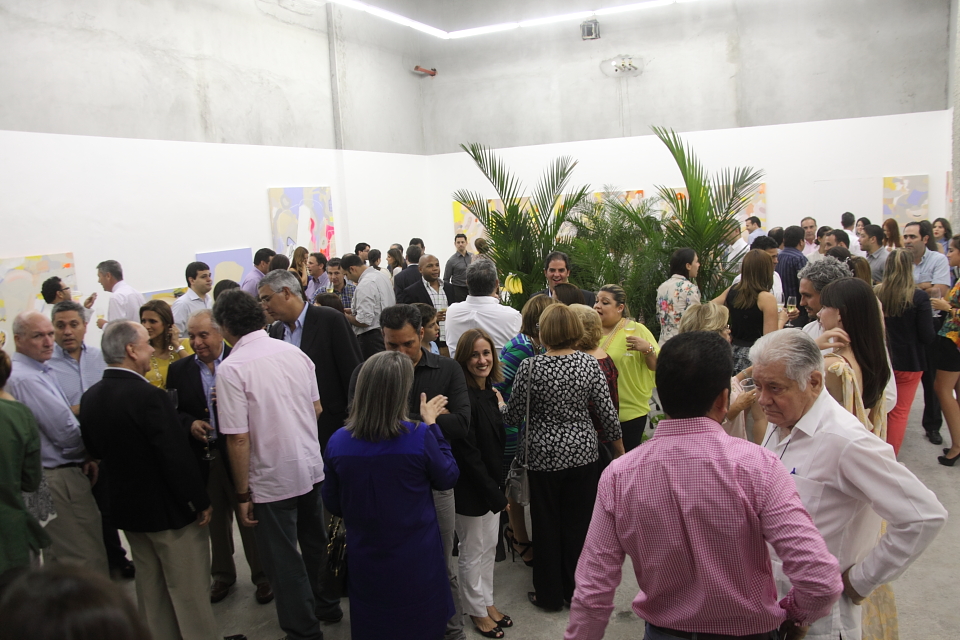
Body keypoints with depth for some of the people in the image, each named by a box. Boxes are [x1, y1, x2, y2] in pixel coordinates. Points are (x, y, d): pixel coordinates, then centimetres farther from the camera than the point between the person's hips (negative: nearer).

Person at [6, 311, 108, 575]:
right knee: (89, 562, -5)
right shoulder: (26, 378, -19)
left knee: (56, 557, 20)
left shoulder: (41, 371, 12)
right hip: (60, 478, -11)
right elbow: (64, 431, -21)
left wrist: (84, 457, 3)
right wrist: (87, 454, -1)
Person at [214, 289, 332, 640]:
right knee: (314, 542, 25)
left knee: (284, 561, 10)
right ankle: (326, 606, 43)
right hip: (311, 466, 6)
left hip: (272, 480, -6)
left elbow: (238, 438, -18)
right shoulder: (294, 352, -1)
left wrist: (242, 494, -10)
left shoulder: (231, 368, -17)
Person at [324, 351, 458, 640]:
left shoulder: (337, 443, -14)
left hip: (366, 563, 2)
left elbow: (333, 505, -1)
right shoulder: (419, 436, -24)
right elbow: (447, 479, -6)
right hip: (417, 563, -2)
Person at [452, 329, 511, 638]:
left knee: (489, 546, 20)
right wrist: (494, 493, -17)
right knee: (473, 552, 10)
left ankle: (487, 601, 37)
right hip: (471, 488, -8)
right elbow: (467, 453, -22)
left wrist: (500, 408, 1)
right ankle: (477, 610, 28)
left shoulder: (490, 393, 3)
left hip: (491, 484, 8)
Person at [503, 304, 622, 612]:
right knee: (579, 523, 16)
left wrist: (500, 405, 14)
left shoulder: (530, 367, -16)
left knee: (547, 526, 13)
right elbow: (607, 413, -6)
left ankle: (550, 594, 27)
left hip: (544, 456, -2)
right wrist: (616, 441, 12)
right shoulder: (589, 364, -10)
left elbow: (513, 416, -8)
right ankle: (576, 589, 30)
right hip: (583, 454, 2)